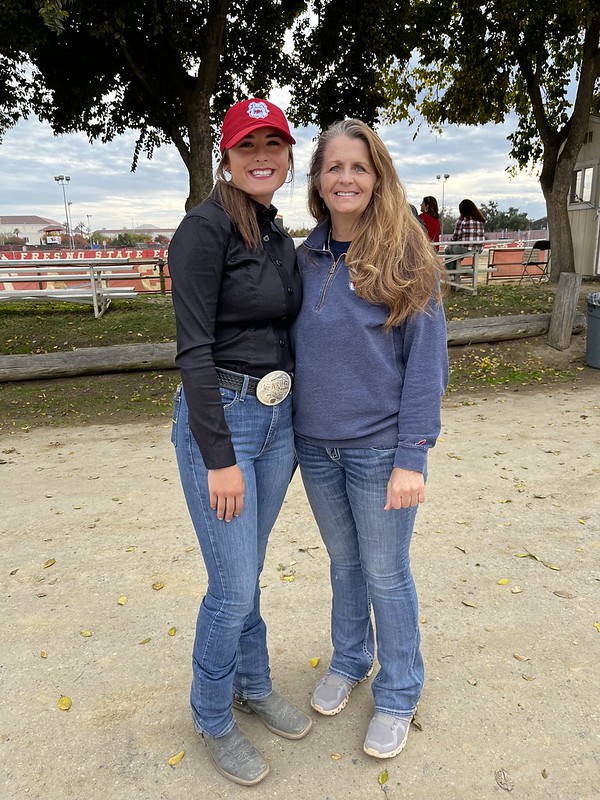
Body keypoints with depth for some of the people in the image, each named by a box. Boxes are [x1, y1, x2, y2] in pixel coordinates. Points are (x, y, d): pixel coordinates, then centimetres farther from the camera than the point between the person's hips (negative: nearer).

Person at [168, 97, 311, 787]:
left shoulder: (280, 237, 12)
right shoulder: (205, 228, -13)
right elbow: (194, 348, -18)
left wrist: (295, 427, 18)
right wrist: (219, 458, -19)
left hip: (276, 419, 7)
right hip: (217, 419, -7)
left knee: (248, 571, 21)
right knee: (234, 589, 3)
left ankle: (253, 686, 43)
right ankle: (212, 718, 30)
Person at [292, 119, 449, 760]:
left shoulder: (405, 257, -9)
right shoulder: (306, 259, 4)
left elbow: (427, 363, -11)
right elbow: (294, 348, 9)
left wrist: (411, 457, -15)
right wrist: (291, 432, 6)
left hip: (379, 447, -4)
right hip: (315, 444, 4)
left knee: (385, 572, 10)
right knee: (343, 561, 21)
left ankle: (398, 694, 34)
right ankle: (348, 661, 45)